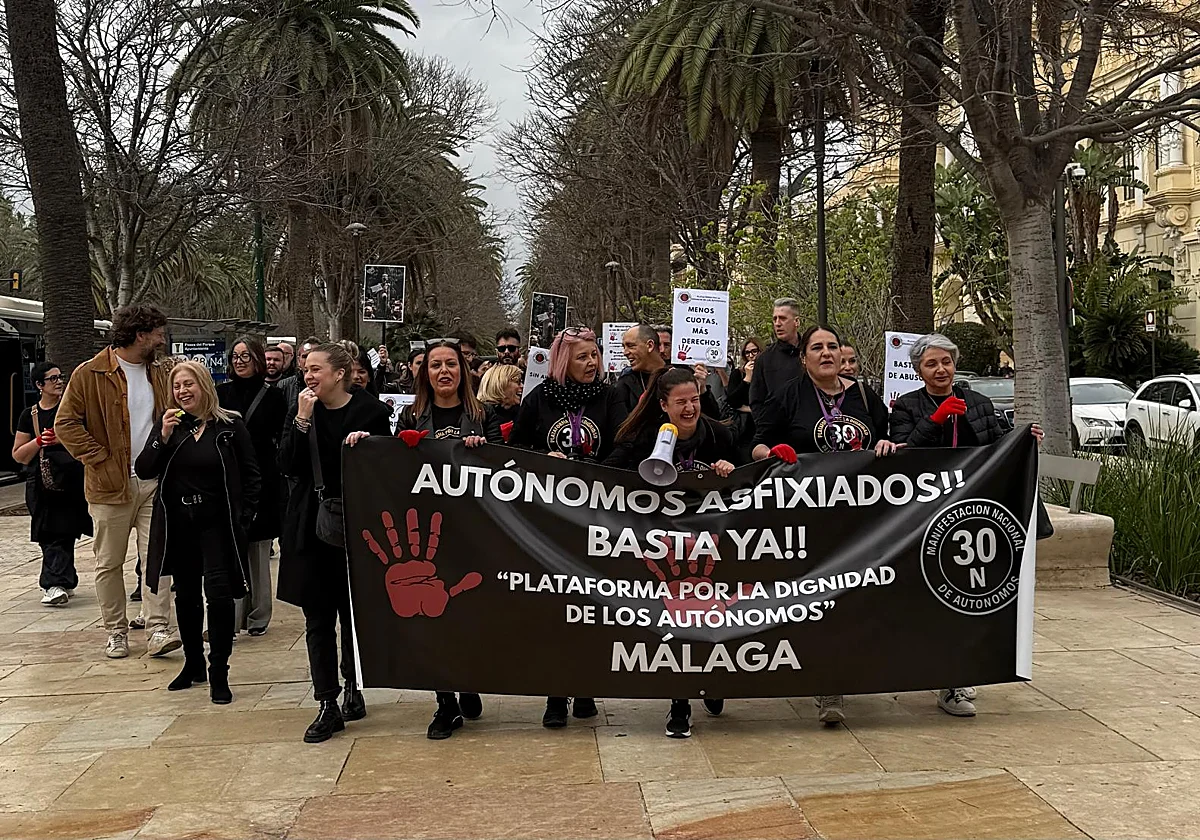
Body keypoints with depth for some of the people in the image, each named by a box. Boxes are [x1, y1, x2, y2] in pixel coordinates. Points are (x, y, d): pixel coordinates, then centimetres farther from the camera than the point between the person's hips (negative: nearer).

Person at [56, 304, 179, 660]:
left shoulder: (158, 373, 12)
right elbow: (65, 423, -7)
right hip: (111, 485, -4)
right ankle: (116, 633, 16)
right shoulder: (90, 373, -6)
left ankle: (158, 630, -2)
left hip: (154, 483, 4)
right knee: (109, 563, 5)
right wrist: (100, 459, -13)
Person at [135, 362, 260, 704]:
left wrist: (243, 518, -7)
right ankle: (193, 664, 30)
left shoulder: (230, 426, -4)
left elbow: (251, 476, -1)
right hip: (178, 524, 4)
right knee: (186, 596, 14)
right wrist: (163, 438, -15)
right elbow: (143, 470, -2)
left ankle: (219, 674, -1)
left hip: (217, 524, -4)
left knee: (219, 594, -11)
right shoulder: (167, 425, 5)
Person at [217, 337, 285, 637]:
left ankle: (258, 616, 15)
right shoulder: (221, 392, 7)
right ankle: (232, 617, -1)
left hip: (261, 482, -1)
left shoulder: (273, 396, 3)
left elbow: (281, 440, 3)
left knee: (258, 551, 6)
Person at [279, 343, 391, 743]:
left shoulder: (371, 410, -6)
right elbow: (288, 465, -7)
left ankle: (353, 687, 31)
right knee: (318, 619, 3)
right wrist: (303, 419, -15)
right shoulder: (300, 409, 3)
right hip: (310, 528, 2)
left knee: (354, 613, 11)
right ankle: (328, 705, 9)